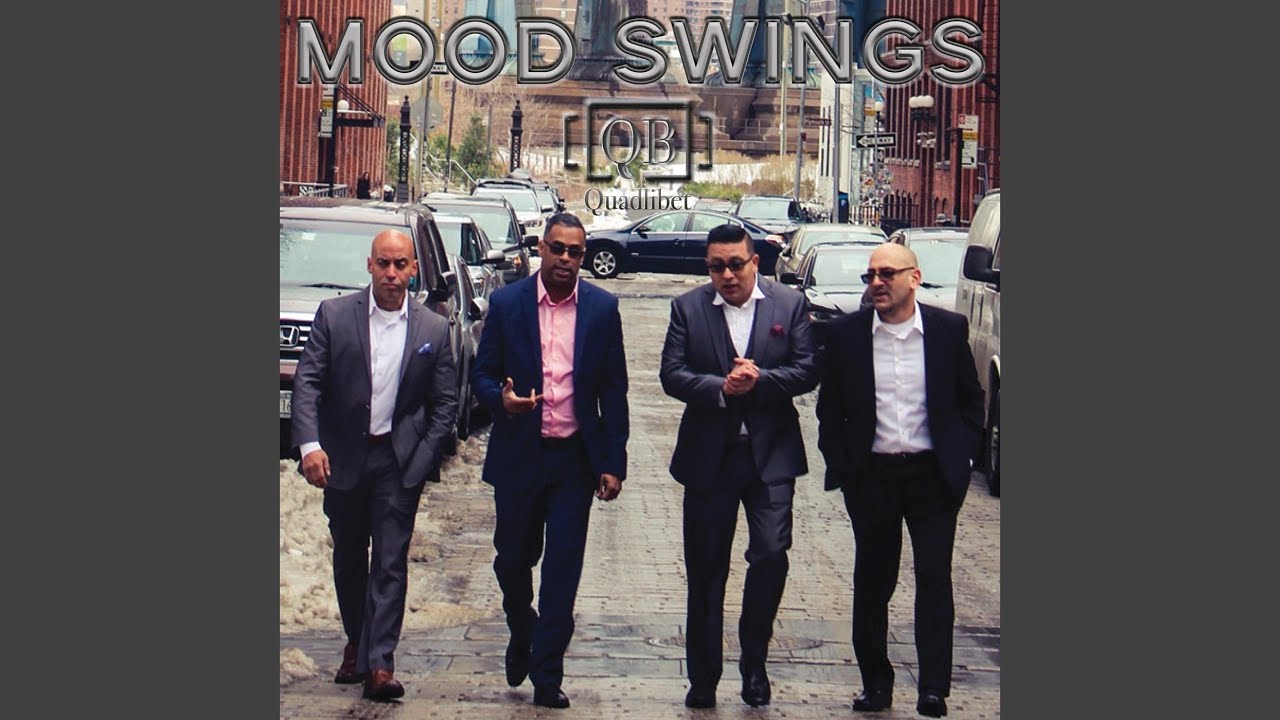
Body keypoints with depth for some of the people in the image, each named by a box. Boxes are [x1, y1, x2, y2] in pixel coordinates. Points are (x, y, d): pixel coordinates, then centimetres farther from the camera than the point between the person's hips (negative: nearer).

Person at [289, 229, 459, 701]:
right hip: (342, 458, 1)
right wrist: (309, 444, -18)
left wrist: (424, 458, -5)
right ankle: (356, 644, 32)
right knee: (348, 559, 14)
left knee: (391, 563, -4)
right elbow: (307, 382, -6)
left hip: (399, 462, -1)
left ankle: (380, 662, -3)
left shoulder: (433, 330, 0)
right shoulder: (334, 315, -2)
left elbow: (445, 402, 4)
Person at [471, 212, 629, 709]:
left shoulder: (603, 308, 1)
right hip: (519, 456, 1)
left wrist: (614, 462, -1)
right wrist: (501, 398, -20)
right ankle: (521, 635, 39)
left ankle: (547, 675, 6)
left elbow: (614, 390, 3)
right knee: (513, 560, 10)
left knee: (562, 570, -1)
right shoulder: (506, 304, 0)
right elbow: (482, 373, 4)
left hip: (575, 458, 0)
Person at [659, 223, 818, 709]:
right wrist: (721, 387, -20)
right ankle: (703, 678, 19)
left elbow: (807, 371, -2)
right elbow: (672, 375, -4)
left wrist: (760, 380, -17)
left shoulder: (790, 304, 4)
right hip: (708, 455, 1)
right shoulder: (687, 309, 3)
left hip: (770, 454, -1)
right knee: (705, 572, 7)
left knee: (771, 556, -10)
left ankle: (754, 664, 11)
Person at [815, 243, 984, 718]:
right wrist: (840, 465, 0)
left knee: (935, 579, -3)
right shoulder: (845, 334, 1)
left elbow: (970, 400, 9)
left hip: (933, 475, -1)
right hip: (871, 477, 1)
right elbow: (829, 408, 7)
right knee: (872, 583, 8)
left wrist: (961, 456, 1)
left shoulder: (949, 329, 1)